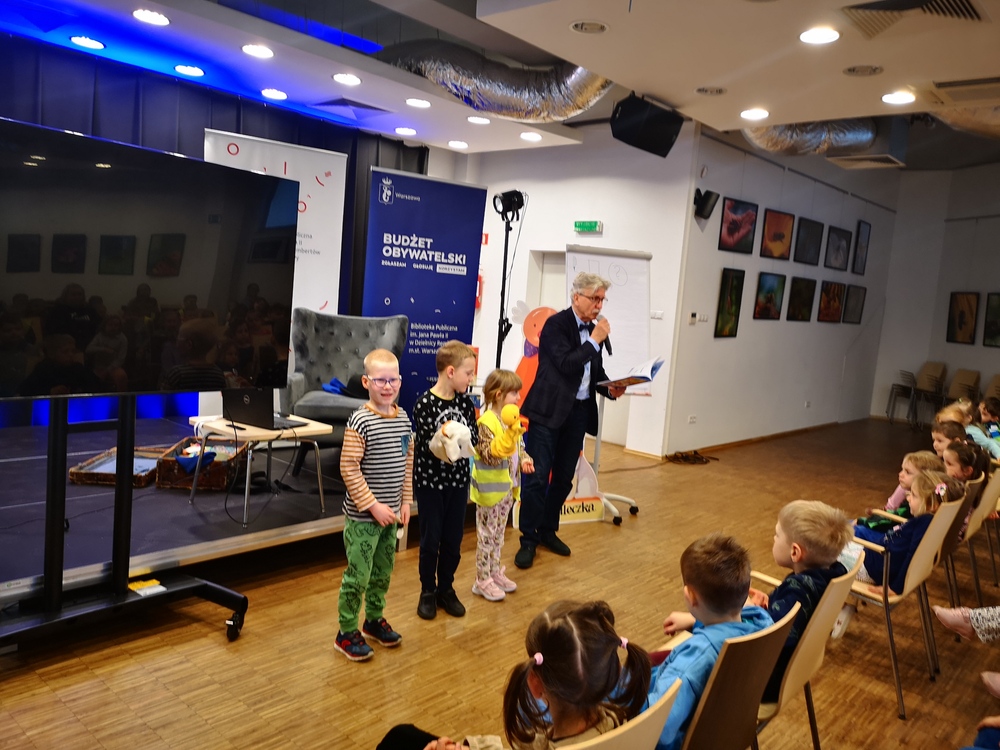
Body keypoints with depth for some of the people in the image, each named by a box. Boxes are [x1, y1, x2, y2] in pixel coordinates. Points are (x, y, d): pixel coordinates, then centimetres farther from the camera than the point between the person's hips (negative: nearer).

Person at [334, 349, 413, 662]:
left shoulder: (403, 418, 3)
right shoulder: (360, 421, -18)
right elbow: (349, 468, -19)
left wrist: (406, 501, 9)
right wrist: (373, 505, -18)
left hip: (390, 513, 7)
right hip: (363, 516, -6)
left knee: (383, 571, 19)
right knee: (358, 575, 4)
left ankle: (374, 619, 38)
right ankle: (347, 633, 20)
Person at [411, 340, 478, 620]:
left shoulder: (465, 402, 1)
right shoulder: (424, 404, -16)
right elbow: (427, 445, -19)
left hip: (458, 479, 5)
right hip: (430, 480, -5)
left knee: (453, 539, 12)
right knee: (431, 539, 7)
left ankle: (446, 589, 29)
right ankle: (428, 592, 25)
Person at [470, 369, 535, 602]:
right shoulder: (487, 421, -21)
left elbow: (518, 446, 17)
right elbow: (489, 454, -29)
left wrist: (524, 459, -2)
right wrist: (509, 433, -38)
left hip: (508, 487, 8)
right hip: (490, 489, -8)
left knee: (498, 533, 19)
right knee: (487, 535, 4)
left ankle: (495, 572, 33)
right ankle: (483, 580, 15)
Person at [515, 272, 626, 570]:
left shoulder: (594, 330, 11)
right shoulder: (556, 324, -9)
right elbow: (566, 364, -19)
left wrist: (611, 388, -3)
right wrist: (595, 340, -15)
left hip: (579, 411, 7)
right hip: (549, 409, -7)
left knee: (564, 477, 13)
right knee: (537, 476, -5)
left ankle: (548, 531, 28)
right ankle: (528, 540, 7)